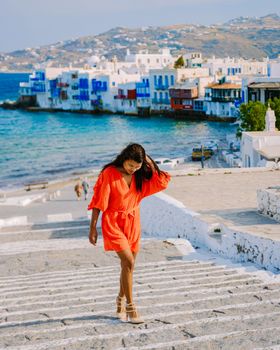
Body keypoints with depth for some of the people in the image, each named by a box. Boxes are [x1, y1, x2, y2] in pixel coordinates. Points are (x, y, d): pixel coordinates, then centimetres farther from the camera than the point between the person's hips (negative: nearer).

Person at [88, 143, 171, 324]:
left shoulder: (140, 176, 1)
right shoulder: (109, 173, -14)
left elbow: (162, 183, -8)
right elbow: (98, 201, -11)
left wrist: (150, 162, -12)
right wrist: (93, 228, -10)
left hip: (133, 222, 6)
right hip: (113, 222, -5)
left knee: (128, 265, 11)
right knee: (129, 262, -16)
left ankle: (121, 302, 30)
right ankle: (130, 307, -7)